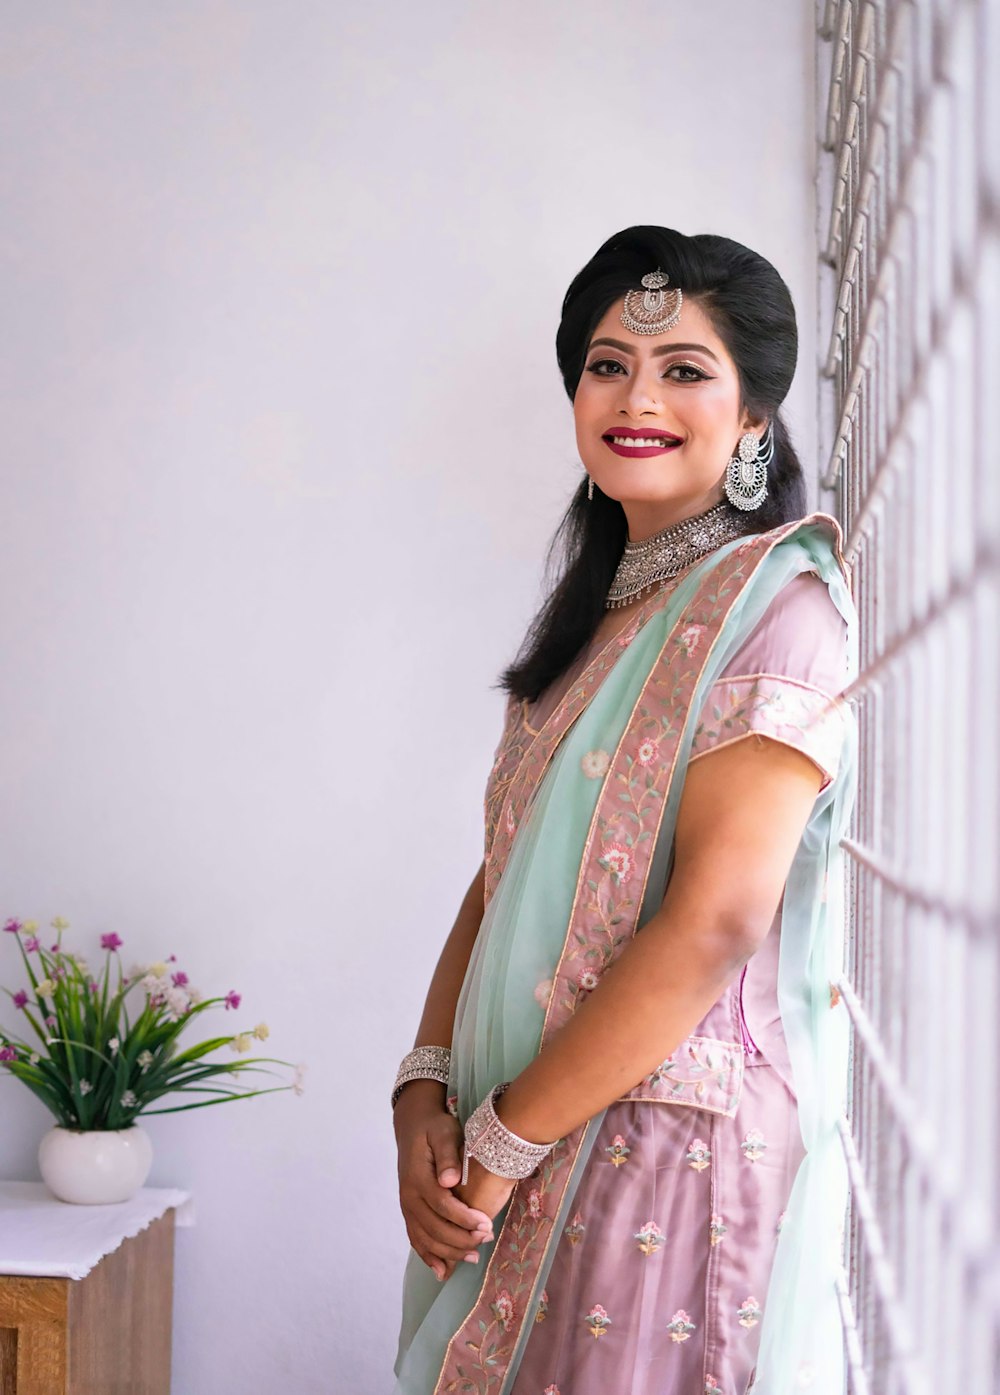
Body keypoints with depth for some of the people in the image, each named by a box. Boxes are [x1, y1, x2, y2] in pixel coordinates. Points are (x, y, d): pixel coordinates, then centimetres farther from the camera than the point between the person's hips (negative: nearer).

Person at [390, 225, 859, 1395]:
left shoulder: (775, 601, -12)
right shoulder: (587, 616, 13)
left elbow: (714, 924, -20)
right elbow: (503, 876, 11)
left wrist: (505, 1133, -15)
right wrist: (425, 1088, -3)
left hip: (673, 1133, -7)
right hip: (530, 1155, 7)